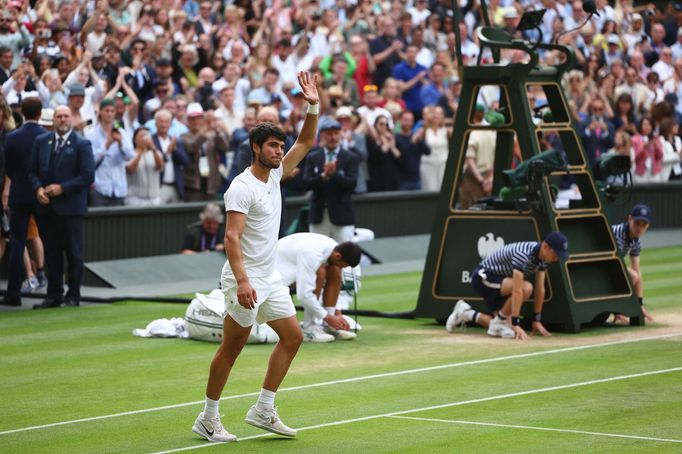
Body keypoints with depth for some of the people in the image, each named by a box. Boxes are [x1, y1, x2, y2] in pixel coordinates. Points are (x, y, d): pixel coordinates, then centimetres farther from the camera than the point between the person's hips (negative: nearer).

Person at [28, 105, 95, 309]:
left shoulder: (82, 144, -3)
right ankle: (54, 295, 11)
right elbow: (32, 171, 12)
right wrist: (38, 188, -8)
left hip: (70, 207, -4)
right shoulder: (41, 142, 10)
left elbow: (88, 176, -9)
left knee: (73, 253, 1)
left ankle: (73, 296, 7)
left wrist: (62, 188, -14)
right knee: (51, 252, 7)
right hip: (46, 207, 4)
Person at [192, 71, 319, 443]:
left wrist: (313, 106, -2)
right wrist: (242, 280, -33)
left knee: (292, 336, 6)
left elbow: (305, 143, 13)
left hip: (270, 278, 9)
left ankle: (263, 410, 11)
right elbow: (231, 237, -24)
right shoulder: (242, 187, -17)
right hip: (245, 279, -9)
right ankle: (208, 418, 5)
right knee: (232, 346, -4)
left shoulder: (274, 175, 8)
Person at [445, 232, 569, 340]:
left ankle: (466, 313, 22)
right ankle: (498, 323, -14)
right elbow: (517, 291, -37)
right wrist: (516, 324, -38)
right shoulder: (523, 254, -33)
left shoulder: (543, 257, -6)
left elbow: (540, 290, 0)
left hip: (499, 279, 9)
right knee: (526, 288, -31)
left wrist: (537, 320, -1)